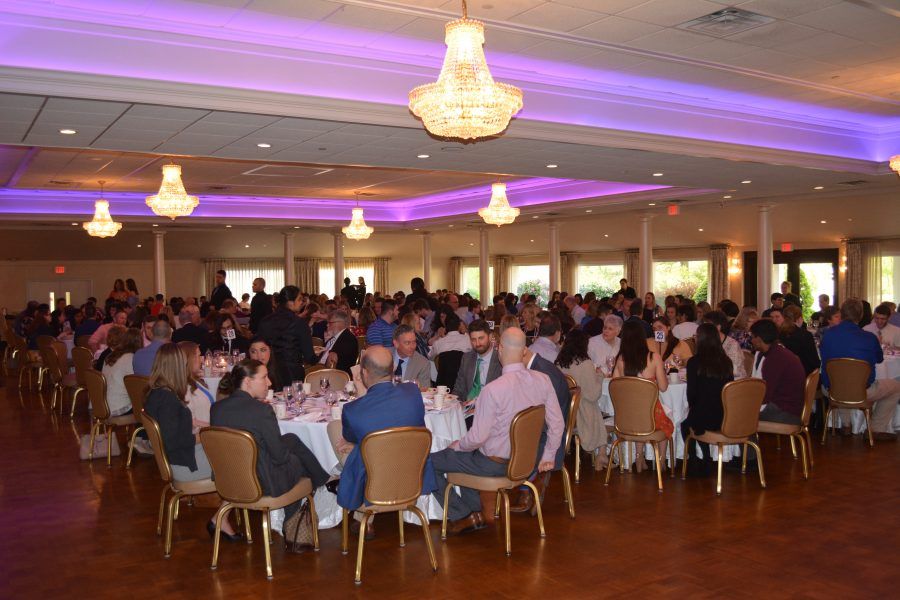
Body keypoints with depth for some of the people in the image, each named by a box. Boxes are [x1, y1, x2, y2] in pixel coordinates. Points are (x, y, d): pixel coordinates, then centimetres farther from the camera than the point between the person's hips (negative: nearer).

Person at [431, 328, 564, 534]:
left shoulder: (493, 389, -28)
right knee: (464, 455, 30)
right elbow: (557, 424, -3)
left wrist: (457, 446, -2)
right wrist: (547, 457, 11)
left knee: (431, 462, 10)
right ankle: (476, 512, 27)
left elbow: (478, 437, -23)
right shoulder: (542, 380, -10)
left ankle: (464, 516, 17)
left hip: (493, 463, -7)